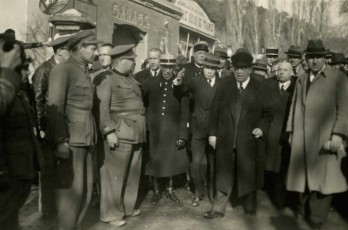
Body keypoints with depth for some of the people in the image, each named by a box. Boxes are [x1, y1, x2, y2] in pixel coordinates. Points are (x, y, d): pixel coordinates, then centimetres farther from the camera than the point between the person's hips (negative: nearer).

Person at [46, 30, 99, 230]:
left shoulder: (85, 73, 17)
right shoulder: (63, 69, -8)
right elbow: (54, 107, -15)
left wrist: (92, 136, 12)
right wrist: (61, 141, -21)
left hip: (86, 138, 8)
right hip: (70, 139, -8)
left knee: (86, 187, 13)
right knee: (71, 188, -3)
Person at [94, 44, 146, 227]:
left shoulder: (131, 79, 18)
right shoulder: (106, 78, -5)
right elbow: (103, 107, -12)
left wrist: (141, 130, 15)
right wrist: (109, 131, -19)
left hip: (136, 133, 8)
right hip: (119, 132, -8)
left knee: (132, 173, 15)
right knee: (115, 174, 0)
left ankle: (127, 206, 30)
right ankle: (111, 213, 13)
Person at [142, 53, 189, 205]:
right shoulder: (150, 83, 0)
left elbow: (185, 111, -3)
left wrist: (183, 134, -8)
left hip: (173, 129, 0)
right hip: (153, 129, 1)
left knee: (172, 161, 10)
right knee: (154, 161, 8)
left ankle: (170, 189, 32)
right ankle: (156, 190, 28)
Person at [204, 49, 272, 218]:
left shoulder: (259, 88, 2)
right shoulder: (224, 86, 4)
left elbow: (267, 113, 6)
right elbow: (214, 111, 4)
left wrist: (262, 128, -10)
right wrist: (212, 133, -1)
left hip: (249, 140, 0)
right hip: (226, 139, 1)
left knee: (248, 175, 12)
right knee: (224, 175, 8)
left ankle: (250, 207, 31)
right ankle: (218, 208, 19)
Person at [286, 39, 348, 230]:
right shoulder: (301, 79, 15)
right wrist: (291, 131, 12)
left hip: (325, 139, -4)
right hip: (302, 139, 4)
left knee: (322, 177, 0)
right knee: (304, 176, 13)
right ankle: (305, 207, 32)